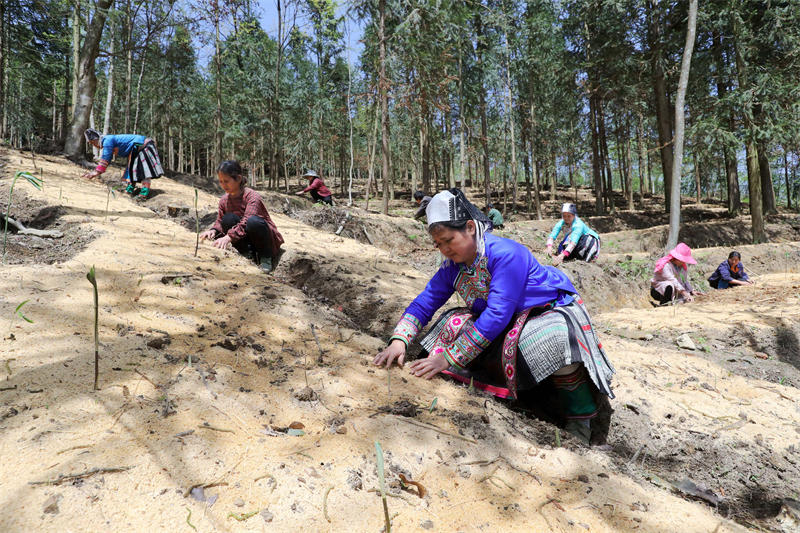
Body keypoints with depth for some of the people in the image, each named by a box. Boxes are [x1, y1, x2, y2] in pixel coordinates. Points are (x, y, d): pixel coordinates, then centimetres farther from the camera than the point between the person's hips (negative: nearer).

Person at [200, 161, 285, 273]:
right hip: (247, 240, 5)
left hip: (269, 239, -5)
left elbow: (247, 221, -34)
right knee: (228, 219, -21)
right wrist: (213, 230, -25)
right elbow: (220, 222, -2)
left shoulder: (252, 196, -20)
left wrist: (229, 236, -46)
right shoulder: (224, 200, 1)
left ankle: (267, 256, -13)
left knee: (253, 222, -37)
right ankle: (250, 255, -9)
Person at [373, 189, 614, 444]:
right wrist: (399, 340, -22)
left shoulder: (505, 253, -29)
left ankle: (578, 422, -12)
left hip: (551, 310, -7)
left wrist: (449, 358, -35)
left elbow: (497, 315, -34)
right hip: (507, 322, 8)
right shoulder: (452, 265, -6)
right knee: (454, 324, -13)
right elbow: (425, 301, -3)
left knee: (553, 342, -39)